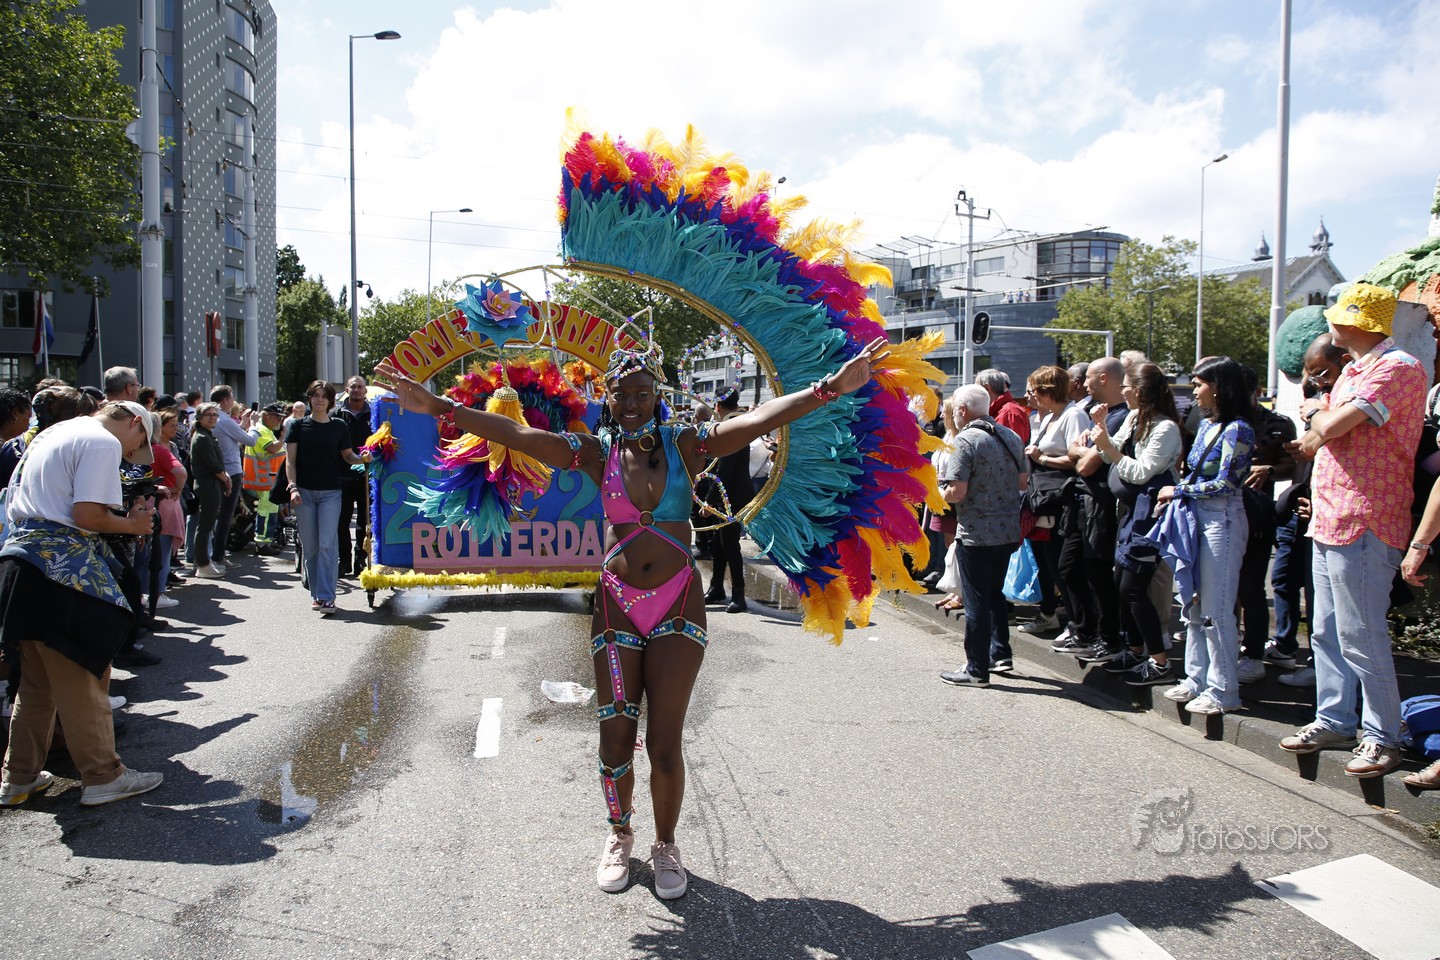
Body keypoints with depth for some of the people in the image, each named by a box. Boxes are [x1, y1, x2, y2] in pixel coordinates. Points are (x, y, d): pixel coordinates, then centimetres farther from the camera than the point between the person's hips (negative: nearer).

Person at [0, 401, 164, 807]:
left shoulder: (51, 434, 21)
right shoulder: (103, 442, -9)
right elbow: (87, 515, -18)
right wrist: (132, 525, -2)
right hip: (64, 569, -9)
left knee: (37, 681, 17)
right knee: (83, 680, -1)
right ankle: (103, 777, 7)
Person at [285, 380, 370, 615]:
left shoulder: (339, 426, 6)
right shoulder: (299, 426, 5)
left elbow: (347, 456, 13)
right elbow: (290, 461, 2)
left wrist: (362, 459, -9)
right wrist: (293, 487, -10)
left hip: (330, 492, -1)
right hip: (305, 491, 1)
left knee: (327, 544, -10)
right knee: (310, 547, 6)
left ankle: (327, 597, -11)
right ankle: (316, 594, 18)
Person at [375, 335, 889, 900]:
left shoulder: (684, 445, -1)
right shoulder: (597, 453, 1)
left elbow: (762, 418, -11)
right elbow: (513, 433, -7)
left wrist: (830, 388, -21)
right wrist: (437, 407, -15)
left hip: (678, 606, -1)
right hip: (617, 605, 1)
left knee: (665, 744, 1)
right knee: (615, 742, 7)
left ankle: (665, 844, 27)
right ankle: (620, 835, 35)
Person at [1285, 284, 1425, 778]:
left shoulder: (1398, 368, -13)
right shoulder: (1353, 371, 20)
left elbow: (1330, 427, -21)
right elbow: (1320, 432, 17)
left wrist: (1319, 418, 0)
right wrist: (1319, 419, -4)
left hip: (1363, 525, -10)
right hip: (1329, 520, 10)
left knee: (1360, 636, -4)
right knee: (1327, 633, 15)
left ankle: (1382, 736, 8)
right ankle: (1334, 719, 25)